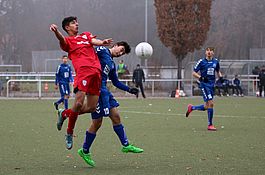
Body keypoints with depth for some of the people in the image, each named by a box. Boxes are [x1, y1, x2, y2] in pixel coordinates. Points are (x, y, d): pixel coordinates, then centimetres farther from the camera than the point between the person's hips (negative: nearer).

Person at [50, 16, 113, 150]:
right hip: (83, 71, -6)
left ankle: (64, 113, 24)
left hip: (96, 72, 6)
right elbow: (62, 39, -11)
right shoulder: (67, 41, 12)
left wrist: (102, 42, -16)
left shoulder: (86, 35, 30)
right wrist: (56, 32, -36)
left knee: (91, 107, 1)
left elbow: (94, 41, 9)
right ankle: (69, 133, -1)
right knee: (79, 103, -18)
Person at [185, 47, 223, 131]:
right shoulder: (201, 61, -4)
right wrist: (200, 77, -20)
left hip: (212, 85, 6)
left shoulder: (216, 61, 10)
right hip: (204, 84, -6)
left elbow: (218, 71, 26)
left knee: (207, 106, 9)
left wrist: (220, 77, 5)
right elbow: (194, 73, -2)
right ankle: (210, 125, -6)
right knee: (210, 103, -15)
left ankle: (191, 108, 34)